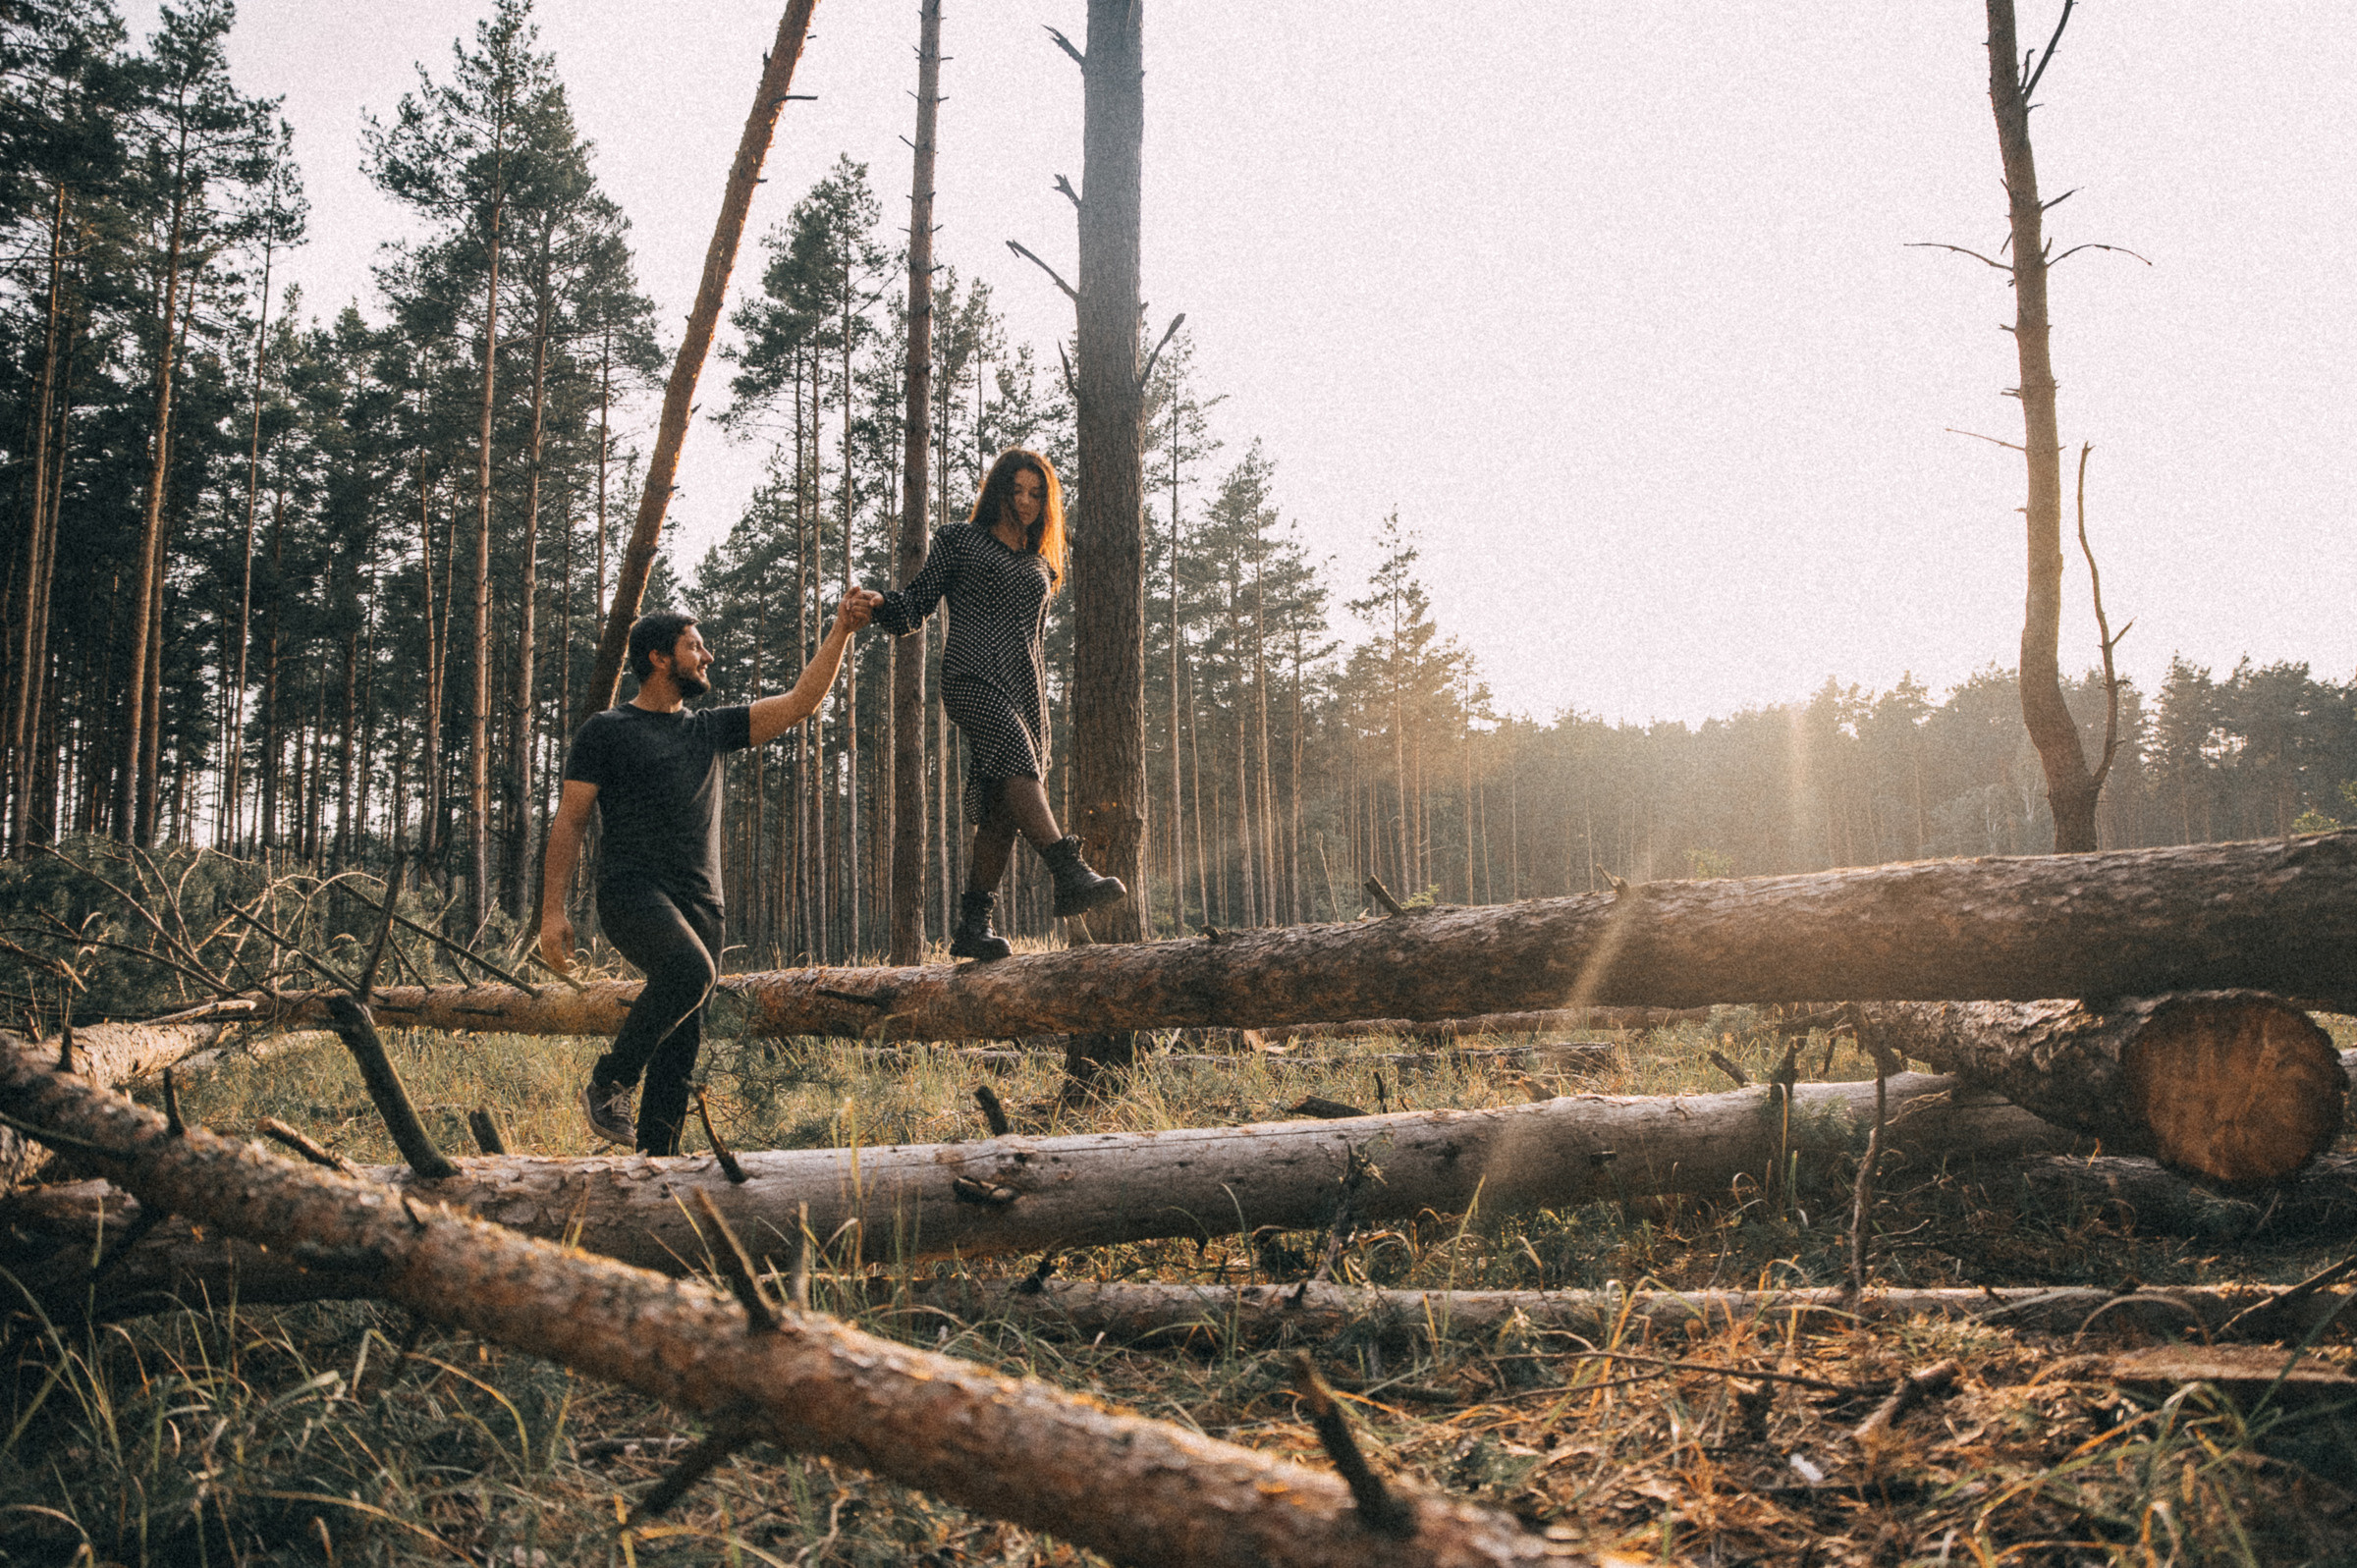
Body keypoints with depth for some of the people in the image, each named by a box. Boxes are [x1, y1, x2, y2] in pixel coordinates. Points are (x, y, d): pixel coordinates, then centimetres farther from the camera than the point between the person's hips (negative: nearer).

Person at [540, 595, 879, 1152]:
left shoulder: (711, 729, 19)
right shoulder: (605, 731, 6)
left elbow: (800, 703, 13)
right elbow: (568, 821, 3)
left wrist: (841, 631, 5)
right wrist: (553, 909, -5)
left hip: (700, 902, 6)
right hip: (632, 891, -5)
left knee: (683, 1044, 0)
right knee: (689, 970, -32)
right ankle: (607, 1084, -14)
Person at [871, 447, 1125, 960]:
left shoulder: (1040, 564, 27)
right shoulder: (959, 540, 12)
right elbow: (916, 604, 5)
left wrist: (1040, 707, 24)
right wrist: (879, 604, -17)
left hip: (1024, 686, 5)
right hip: (971, 674, -5)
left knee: (1002, 810, -5)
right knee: (1016, 762, -30)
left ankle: (972, 927, -2)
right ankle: (1070, 877, -44)